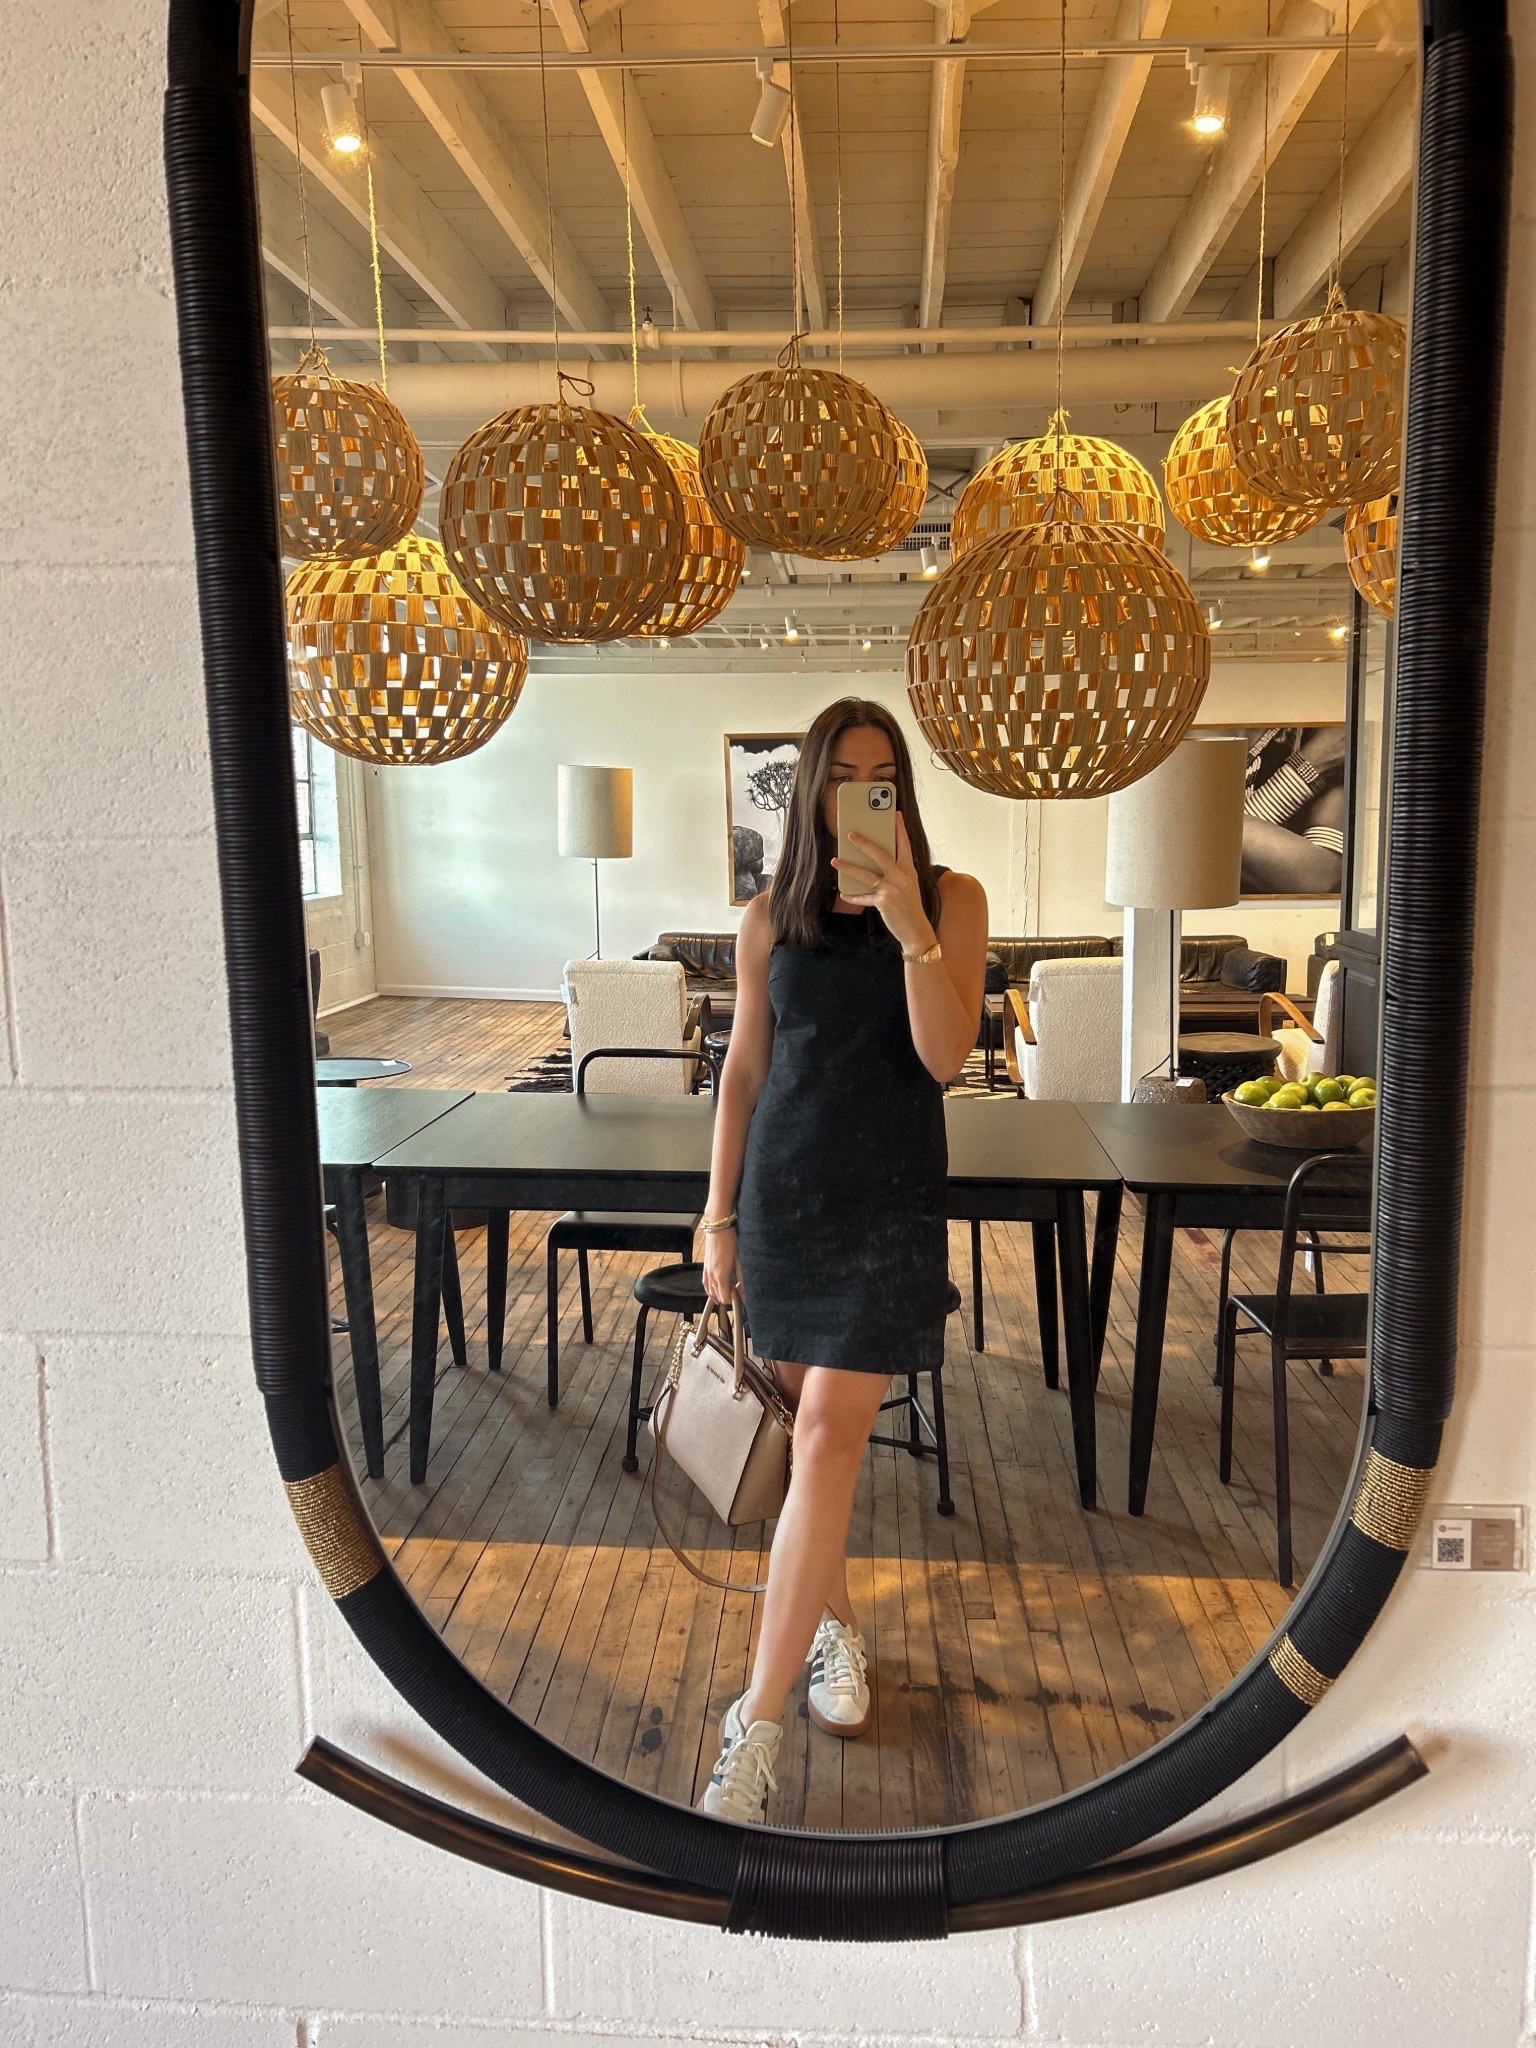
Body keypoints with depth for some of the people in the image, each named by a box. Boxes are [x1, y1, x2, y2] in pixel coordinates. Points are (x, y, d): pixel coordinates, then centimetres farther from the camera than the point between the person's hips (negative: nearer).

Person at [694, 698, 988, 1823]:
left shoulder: (952, 897, -1)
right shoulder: (771, 917, 5)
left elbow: (945, 1055, -12)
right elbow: (743, 1069, 8)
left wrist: (908, 923, -22)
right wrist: (719, 1214, 6)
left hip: (890, 1202, -3)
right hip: (783, 1193, 3)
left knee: (829, 1438, -8)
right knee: (814, 1428, 13)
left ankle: (756, 1727, -2)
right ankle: (837, 1626, 36)